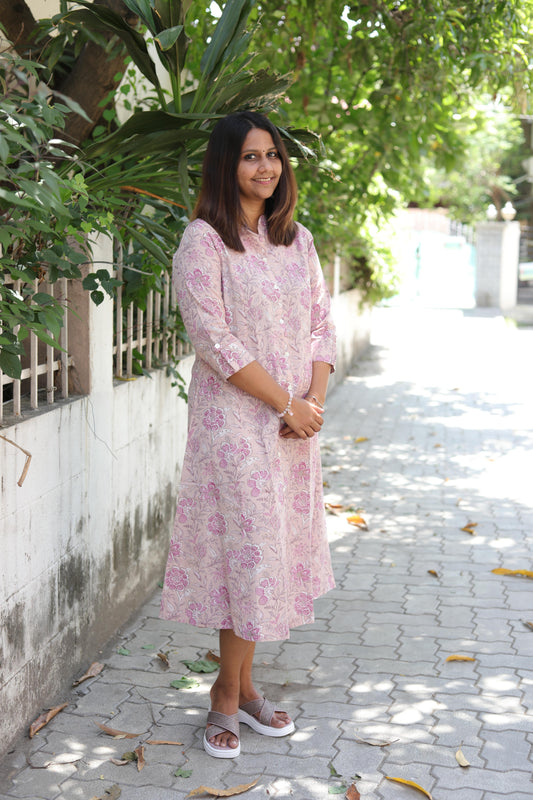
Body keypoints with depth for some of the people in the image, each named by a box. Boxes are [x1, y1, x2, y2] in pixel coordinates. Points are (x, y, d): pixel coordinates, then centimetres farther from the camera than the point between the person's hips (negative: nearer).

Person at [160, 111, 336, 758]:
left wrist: (315, 400, -6)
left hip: (295, 424, 6)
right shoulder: (203, 242, -8)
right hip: (234, 420, -6)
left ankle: (241, 687, 22)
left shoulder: (298, 240, 12)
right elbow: (214, 340, -15)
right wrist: (288, 403, -14)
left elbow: (321, 324, 11)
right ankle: (228, 693, 14)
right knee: (247, 548, -4)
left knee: (277, 546, 10)